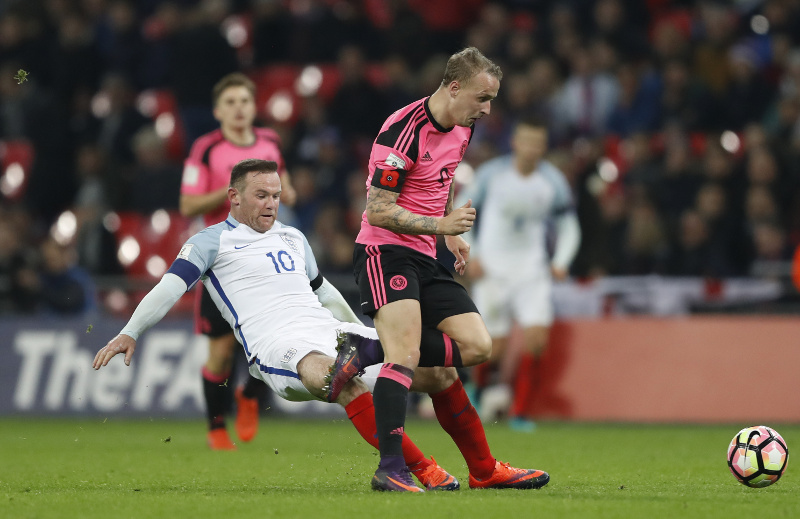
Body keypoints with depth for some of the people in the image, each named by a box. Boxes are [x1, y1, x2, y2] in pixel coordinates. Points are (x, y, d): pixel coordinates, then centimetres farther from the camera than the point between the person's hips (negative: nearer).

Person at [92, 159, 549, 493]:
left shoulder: (293, 238, 25)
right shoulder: (213, 242, 6)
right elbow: (170, 287, -3)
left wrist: (364, 335, 39)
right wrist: (129, 334, -15)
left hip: (328, 330, 7)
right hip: (277, 345, -7)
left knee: (437, 368, -2)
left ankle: (485, 469, 8)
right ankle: (421, 470, -43)